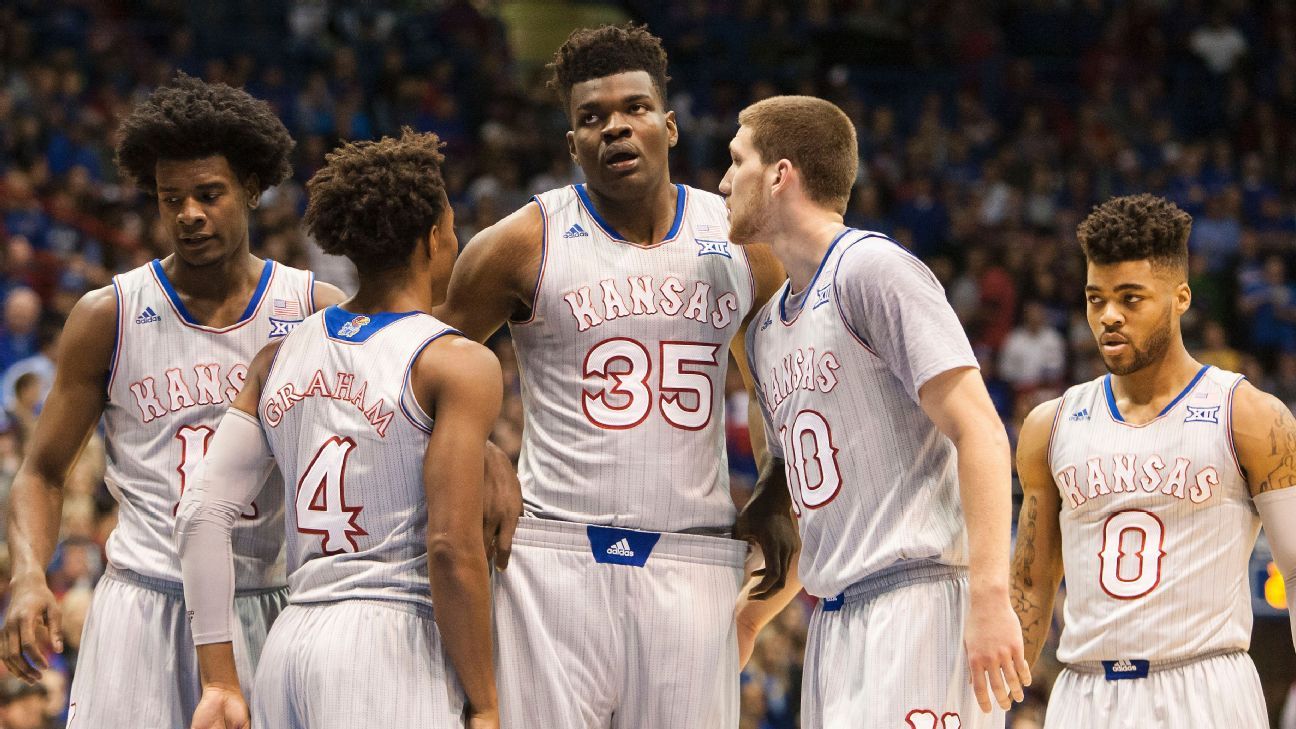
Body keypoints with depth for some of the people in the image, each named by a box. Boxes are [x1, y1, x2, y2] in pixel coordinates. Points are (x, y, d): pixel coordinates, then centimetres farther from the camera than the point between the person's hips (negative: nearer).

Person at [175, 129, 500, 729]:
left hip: (290, 641, 6)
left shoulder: (280, 358, 13)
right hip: (396, 649, -6)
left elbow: (201, 515, 7)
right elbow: (451, 549, -13)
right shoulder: (458, 365, -5)